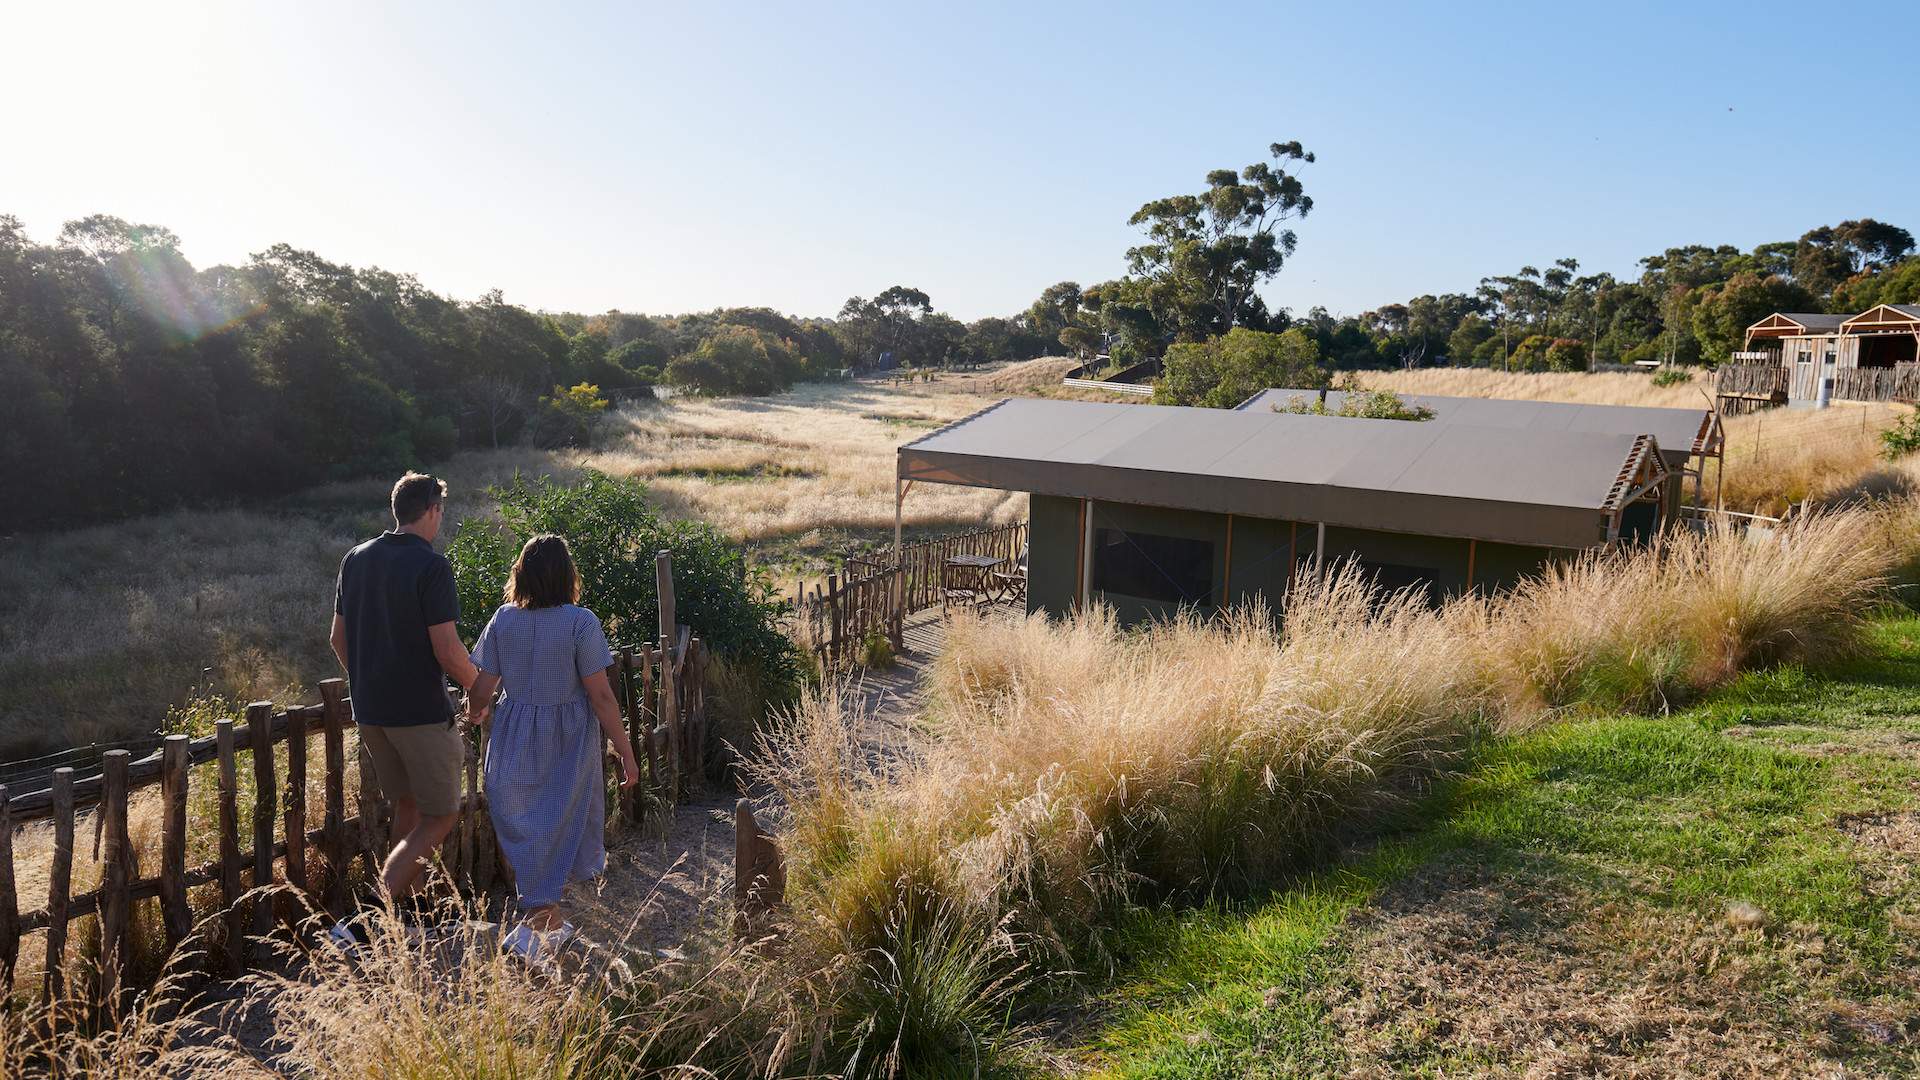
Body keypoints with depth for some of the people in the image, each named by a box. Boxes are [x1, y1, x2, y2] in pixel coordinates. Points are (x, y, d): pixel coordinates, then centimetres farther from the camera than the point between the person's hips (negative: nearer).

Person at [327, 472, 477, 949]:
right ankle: (364, 922, -8)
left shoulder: (355, 560, 7)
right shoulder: (431, 566, -15)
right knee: (440, 816, 3)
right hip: (420, 712, -7)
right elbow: (447, 651, -18)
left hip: (369, 709, 7)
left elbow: (338, 638, 14)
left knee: (406, 808, 20)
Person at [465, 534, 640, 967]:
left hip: (516, 737, 3)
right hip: (569, 740, -3)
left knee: (523, 822, 14)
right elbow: (600, 695, -15)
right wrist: (625, 751, -6)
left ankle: (545, 918, 22)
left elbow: (480, 690, -1)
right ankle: (541, 919, 24)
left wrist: (476, 712, 24)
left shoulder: (503, 619, -4)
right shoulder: (580, 622, -15)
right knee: (561, 819, 13)